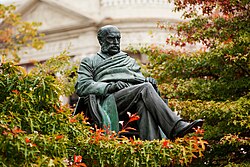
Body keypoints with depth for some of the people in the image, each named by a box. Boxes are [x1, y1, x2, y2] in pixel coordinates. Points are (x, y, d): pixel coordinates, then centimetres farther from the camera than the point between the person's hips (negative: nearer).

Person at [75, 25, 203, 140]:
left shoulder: (129, 60, 36)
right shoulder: (89, 61, 23)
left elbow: (140, 78, 24)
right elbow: (81, 87, 6)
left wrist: (147, 81, -3)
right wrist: (109, 87, -10)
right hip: (109, 99, -3)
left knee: (143, 104, -37)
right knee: (145, 88, -32)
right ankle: (177, 127, -49)